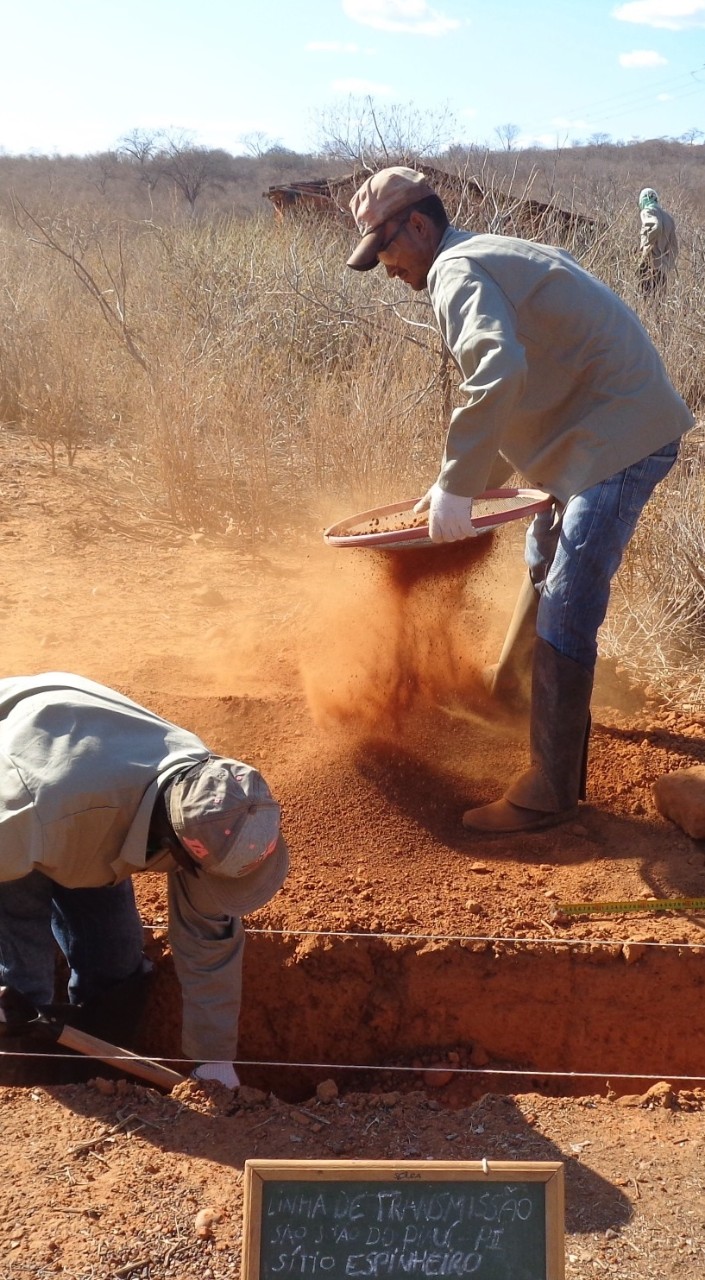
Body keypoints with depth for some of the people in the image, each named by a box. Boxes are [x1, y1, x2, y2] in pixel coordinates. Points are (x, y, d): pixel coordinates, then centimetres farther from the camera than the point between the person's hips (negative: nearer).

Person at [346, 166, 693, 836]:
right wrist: (461, 486, 23)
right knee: (546, 561, 28)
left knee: (563, 616, -11)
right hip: (600, 429, 11)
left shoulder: (457, 272, -15)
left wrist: (457, 488, -29)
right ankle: (517, 697, 50)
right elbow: (526, 388, 24)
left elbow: (498, 376, -35)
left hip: (620, 439, -11)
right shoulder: (491, 260, 18)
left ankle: (549, 792, -6)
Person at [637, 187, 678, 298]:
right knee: (659, 297, 8)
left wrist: (646, 243, -15)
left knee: (648, 296, -9)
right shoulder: (667, 217, 18)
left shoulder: (647, 212, -3)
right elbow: (674, 245, 17)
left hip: (650, 264, -7)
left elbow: (656, 226, -26)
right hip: (663, 267, 7)